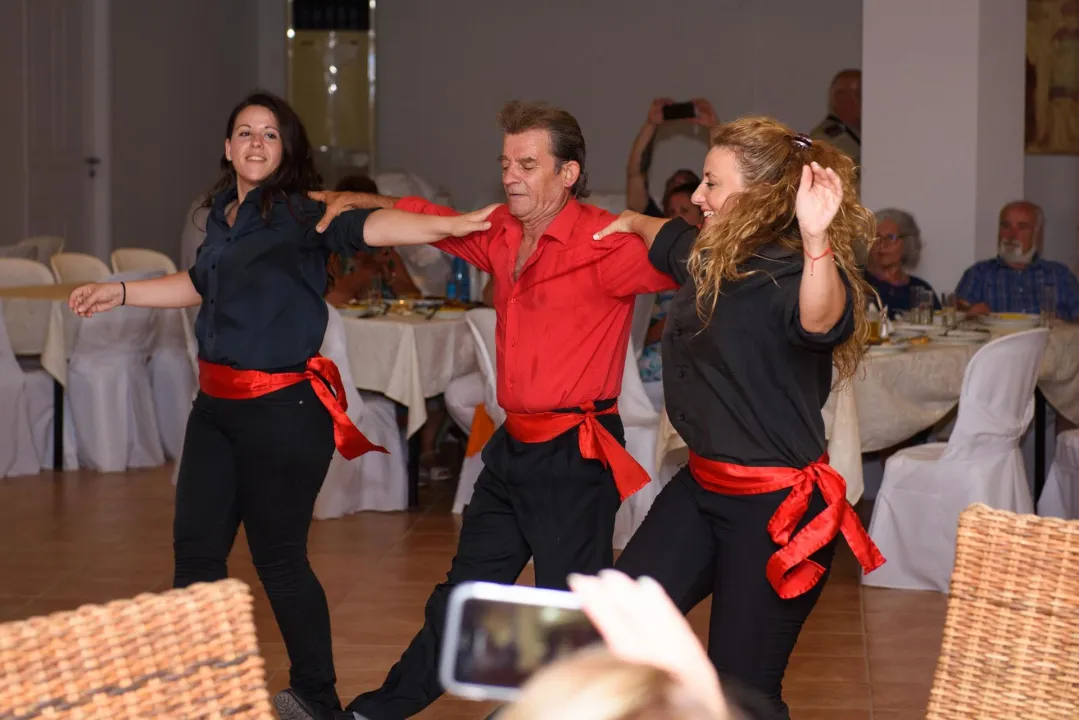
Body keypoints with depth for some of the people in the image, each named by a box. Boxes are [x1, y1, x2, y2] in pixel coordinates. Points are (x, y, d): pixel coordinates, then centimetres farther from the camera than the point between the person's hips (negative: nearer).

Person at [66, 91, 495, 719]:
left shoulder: (297, 214, -12)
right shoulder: (224, 214, 10)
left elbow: (362, 227, -30)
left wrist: (450, 226, -47)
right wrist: (120, 293, 33)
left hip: (282, 408, -7)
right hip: (217, 406, 7)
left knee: (278, 558, 0)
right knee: (196, 547, 11)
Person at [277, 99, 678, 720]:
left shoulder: (604, 243, -16)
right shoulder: (502, 235, 8)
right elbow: (432, 220, 26)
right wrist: (358, 202, 21)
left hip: (574, 455, -8)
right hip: (513, 447, 8)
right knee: (461, 595, 19)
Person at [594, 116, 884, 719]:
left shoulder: (789, 273, -21)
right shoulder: (711, 260, 7)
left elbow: (824, 321, -47)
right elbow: (673, 239, 34)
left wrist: (816, 241, -62)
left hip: (776, 508, -9)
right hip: (705, 485, 9)